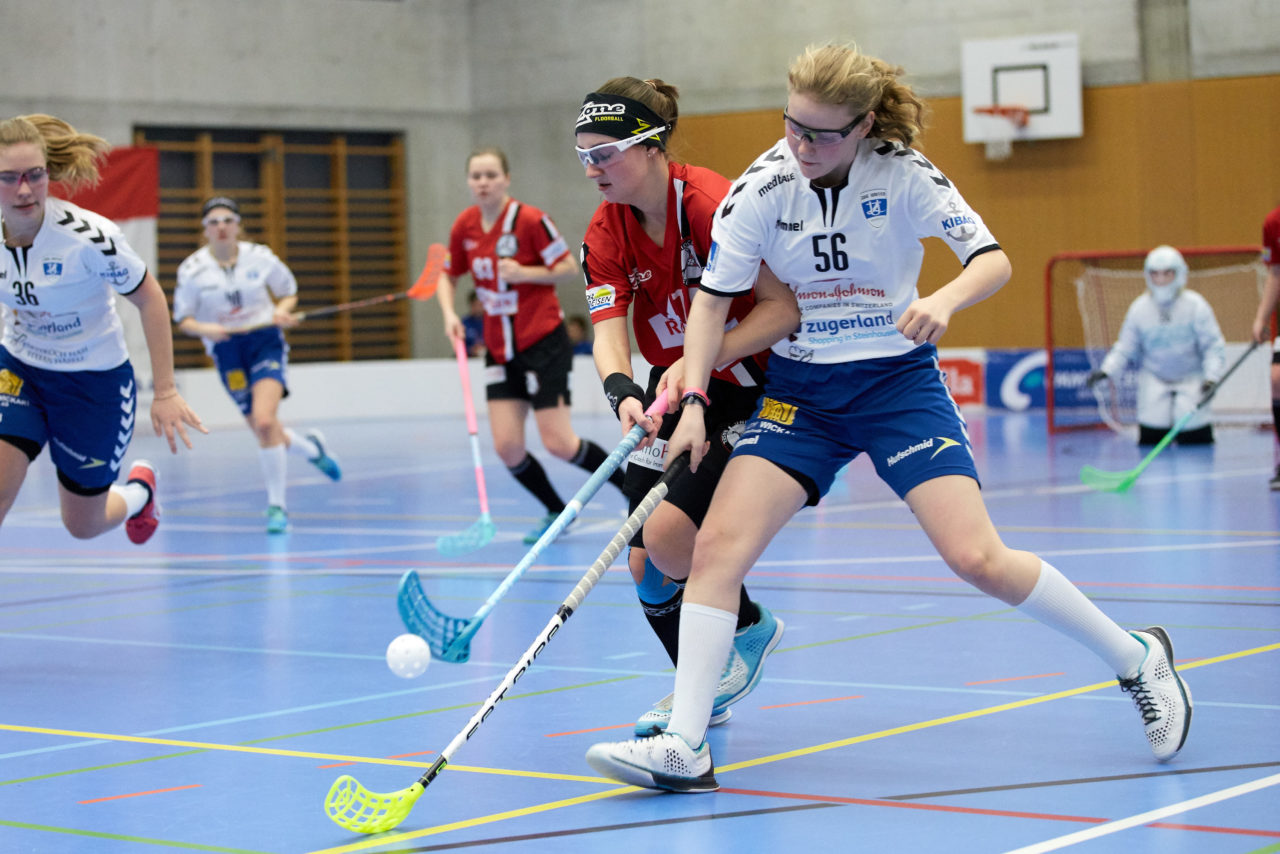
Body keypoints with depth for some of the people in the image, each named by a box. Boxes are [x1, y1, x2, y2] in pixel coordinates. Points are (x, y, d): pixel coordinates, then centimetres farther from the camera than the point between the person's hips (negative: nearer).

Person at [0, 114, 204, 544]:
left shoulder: (88, 236, -28)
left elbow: (150, 298, -14)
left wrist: (165, 392, -14)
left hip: (94, 380, -3)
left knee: (83, 525, 12)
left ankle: (139, 489, 46)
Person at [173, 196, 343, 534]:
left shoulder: (260, 257, -4)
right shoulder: (192, 269, -5)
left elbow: (289, 292, 10)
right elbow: (183, 319, 1)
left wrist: (282, 311, -11)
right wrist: (205, 329, -20)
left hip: (265, 341, -2)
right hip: (226, 350, 2)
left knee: (264, 420, -22)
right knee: (264, 430, 5)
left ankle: (276, 505, -10)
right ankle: (311, 447, 41)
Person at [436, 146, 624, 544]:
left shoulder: (529, 219, -14)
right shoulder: (464, 227, 2)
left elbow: (569, 267, -9)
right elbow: (448, 275, 16)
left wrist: (524, 273, -23)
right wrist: (449, 313, -2)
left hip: (544, 343, -5)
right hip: (500, 350, 5)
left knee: (558, 444, -9)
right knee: (507, 447, -4)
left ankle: (630, 486, 14)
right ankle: (557, 512, 20)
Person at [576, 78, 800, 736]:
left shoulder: (711, 203, -22)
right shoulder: (605, 235, -4)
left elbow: (786, 306, -22)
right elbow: (609, 328, -14)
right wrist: (622, 392, -35)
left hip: (754, 391, -6)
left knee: (668, 537, -20)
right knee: (645, 563, -1)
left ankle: (749, 628, 13)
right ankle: (703, 693, 25)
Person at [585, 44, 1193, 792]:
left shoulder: (904, 174, -13)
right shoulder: (761, 190, -9)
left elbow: (993, 260, -15)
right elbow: (714, 300, -4)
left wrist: (944, 301, -36)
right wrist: (693, 402, -14)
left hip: (898, 380, -3)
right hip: (799, 388, 3)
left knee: (978, 558, -14)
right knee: (718, 543, -16)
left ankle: (1139, 659, 8)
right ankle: (685, 747, -13)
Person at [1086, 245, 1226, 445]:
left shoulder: (1195, 305, -12)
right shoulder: (1139, 308, -5)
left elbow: (1214, 346, -9)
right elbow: (1125, 348, 3)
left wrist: (1211, 378, -23)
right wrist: (1105, 370, -13)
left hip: (1191, 379, -2)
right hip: (1154, 381, 2)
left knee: (1196, 439, -12)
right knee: (1150, 439, -11)